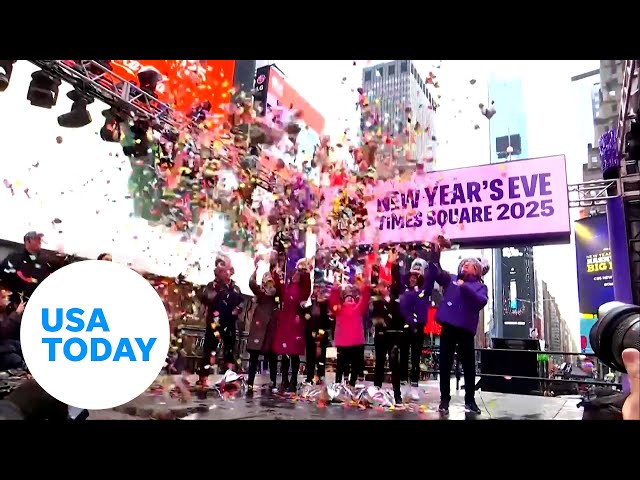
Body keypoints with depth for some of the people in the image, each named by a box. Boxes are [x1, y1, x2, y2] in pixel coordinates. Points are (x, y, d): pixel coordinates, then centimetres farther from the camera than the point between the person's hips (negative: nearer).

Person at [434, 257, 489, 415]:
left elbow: (482, 301, -10)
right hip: (448, 326, 1)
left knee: (469, 365, 8)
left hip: (466, 330, -1)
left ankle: (470, 400, 23)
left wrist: (465, 287, -16)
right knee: (445, 364, 6)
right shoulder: (451, 278, 13)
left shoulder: (480, 286, 8)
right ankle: (444, 399, 17)